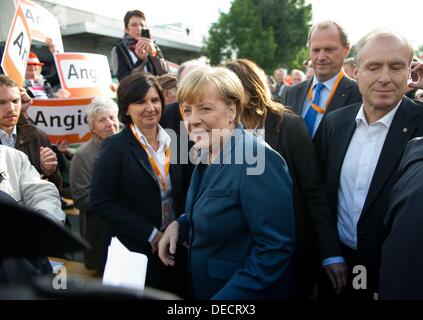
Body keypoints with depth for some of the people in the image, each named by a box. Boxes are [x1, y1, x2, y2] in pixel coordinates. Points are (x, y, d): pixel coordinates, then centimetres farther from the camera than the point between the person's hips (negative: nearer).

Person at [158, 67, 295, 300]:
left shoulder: (256, 159, -25)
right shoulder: (207, 154, 1)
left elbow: (276, 249, -26)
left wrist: (226, 297, -25)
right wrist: (179, 224, -2)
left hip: (243, 293, -8)